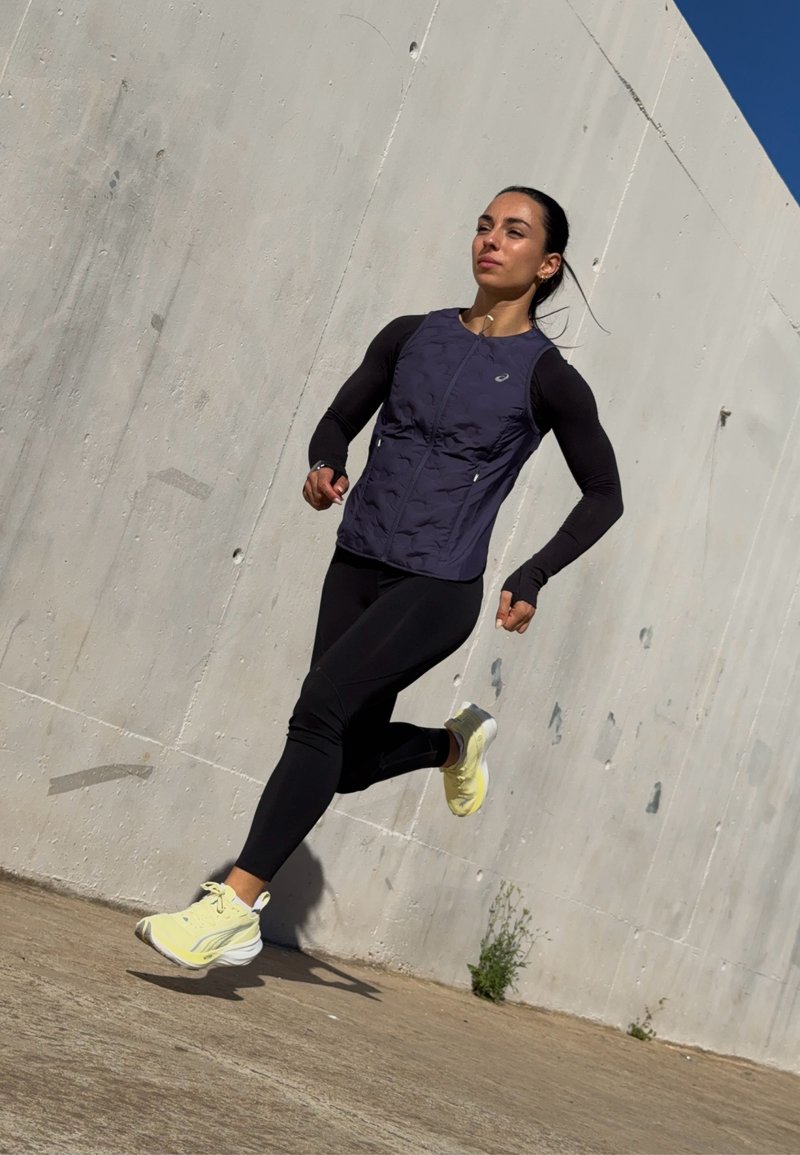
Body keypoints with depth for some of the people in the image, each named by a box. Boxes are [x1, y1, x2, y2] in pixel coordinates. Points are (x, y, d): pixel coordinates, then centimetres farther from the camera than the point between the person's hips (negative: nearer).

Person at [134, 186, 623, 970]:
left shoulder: (548, 380, -5)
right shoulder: (412, 336, 7)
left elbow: (604, 495, 4)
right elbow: (341, 419, 17)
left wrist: (532, 579, -6)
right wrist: (324, 466, -6)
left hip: (438, 588, -6)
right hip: (358, 565, 6)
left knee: (320, 709, -23)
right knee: (350, 761, 12)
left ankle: (236, 904, -21)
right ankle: (458, 741, 42)